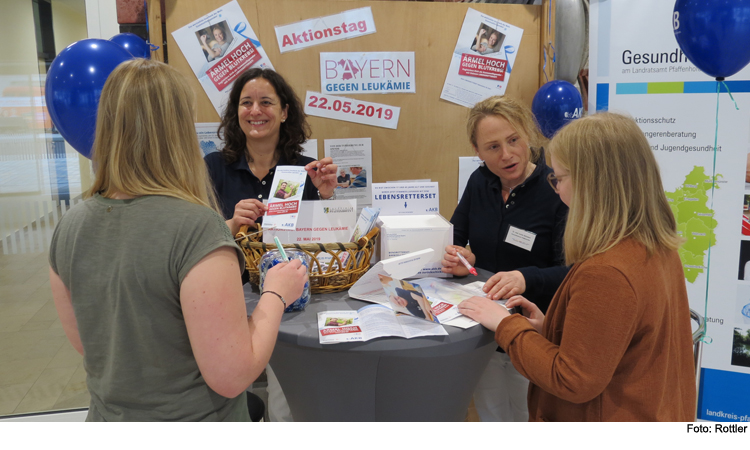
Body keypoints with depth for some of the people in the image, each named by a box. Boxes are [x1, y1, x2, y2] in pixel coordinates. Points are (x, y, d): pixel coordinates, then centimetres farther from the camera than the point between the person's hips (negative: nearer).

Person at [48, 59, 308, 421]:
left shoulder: (68, 228, -7)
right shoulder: (196, 228, -27)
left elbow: (83, 342, 6)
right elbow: (231, 376, -25)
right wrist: (276, 295, -12)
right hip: (194, 418, -5)